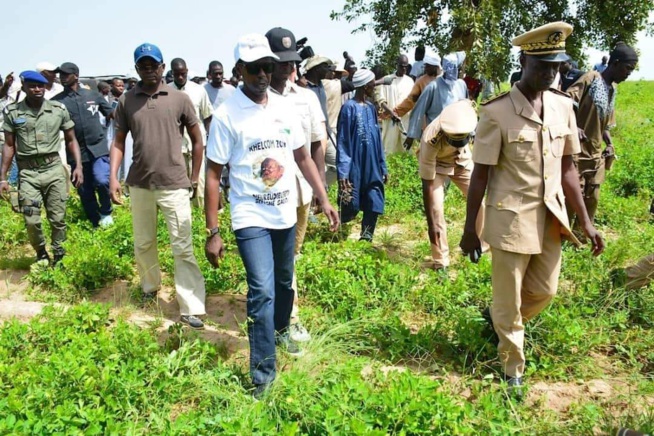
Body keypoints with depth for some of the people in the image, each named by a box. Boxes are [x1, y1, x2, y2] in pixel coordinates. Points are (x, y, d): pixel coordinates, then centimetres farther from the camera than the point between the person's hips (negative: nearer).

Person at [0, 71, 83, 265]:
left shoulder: (59, 109, 1)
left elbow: (71, 140, 9)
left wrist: (78, 166, -2)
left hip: (54, 169, 0)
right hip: (27, 172, 0)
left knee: (58, 218, 4)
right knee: (31, 221, -1)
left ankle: (58, 256, 20)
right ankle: (41, 255, 22)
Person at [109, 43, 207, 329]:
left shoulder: (179, 99, -2)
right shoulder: (126, 100, 3)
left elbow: (197, 140, 5)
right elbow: (119, 141, 7)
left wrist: (194, 177, 5)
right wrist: (113, 177, -4)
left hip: (175, 185, -3)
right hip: (139, 184, 3)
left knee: (183, 248, -3)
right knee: (143, 244, 18)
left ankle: (191, 309, 1)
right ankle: (150, 286, 41)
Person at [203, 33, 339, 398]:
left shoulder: (285, 107, 3)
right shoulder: (227, 115, -11)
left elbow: (303, 157, 13)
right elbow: (213, 175, -10)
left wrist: (324, 199, 7)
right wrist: (213, 233, -12)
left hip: (286, 215, 5)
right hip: (251, 218, -5)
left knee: (285, 283, 20)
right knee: (263, 292, -14)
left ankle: (281, 331, 48)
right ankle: (263, 377, -3)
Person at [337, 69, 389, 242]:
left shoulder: (371, 108, 10)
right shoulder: (349, 108, -10)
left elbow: (377, 139, 14)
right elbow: (342, 142, -12)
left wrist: (383, 167, 13)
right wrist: (343, 172, -18)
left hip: (372, 167, 6)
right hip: (354, 167, -6)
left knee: (374, 206, 3)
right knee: (350, 208, 0)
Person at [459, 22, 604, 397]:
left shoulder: (563, 106, 2)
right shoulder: (497, 112, -15)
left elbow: (567, 167, 8)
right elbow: (481, 175, -10)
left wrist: (586, 221, 7)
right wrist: (470, 229, -7)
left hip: (550, 217, 6)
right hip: (511, 219, -5)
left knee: (544, 292, 18)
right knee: (509, 302, 7)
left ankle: (496, 317, 46)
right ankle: (513, 372, 27)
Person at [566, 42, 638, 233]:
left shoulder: (613, 89, 12)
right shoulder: (591, 79, -11)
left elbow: (605, 124, 18)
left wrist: (610, 145, 5)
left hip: (596, 153, 8)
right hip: (578, 151, -8)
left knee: (592, 197, 13)